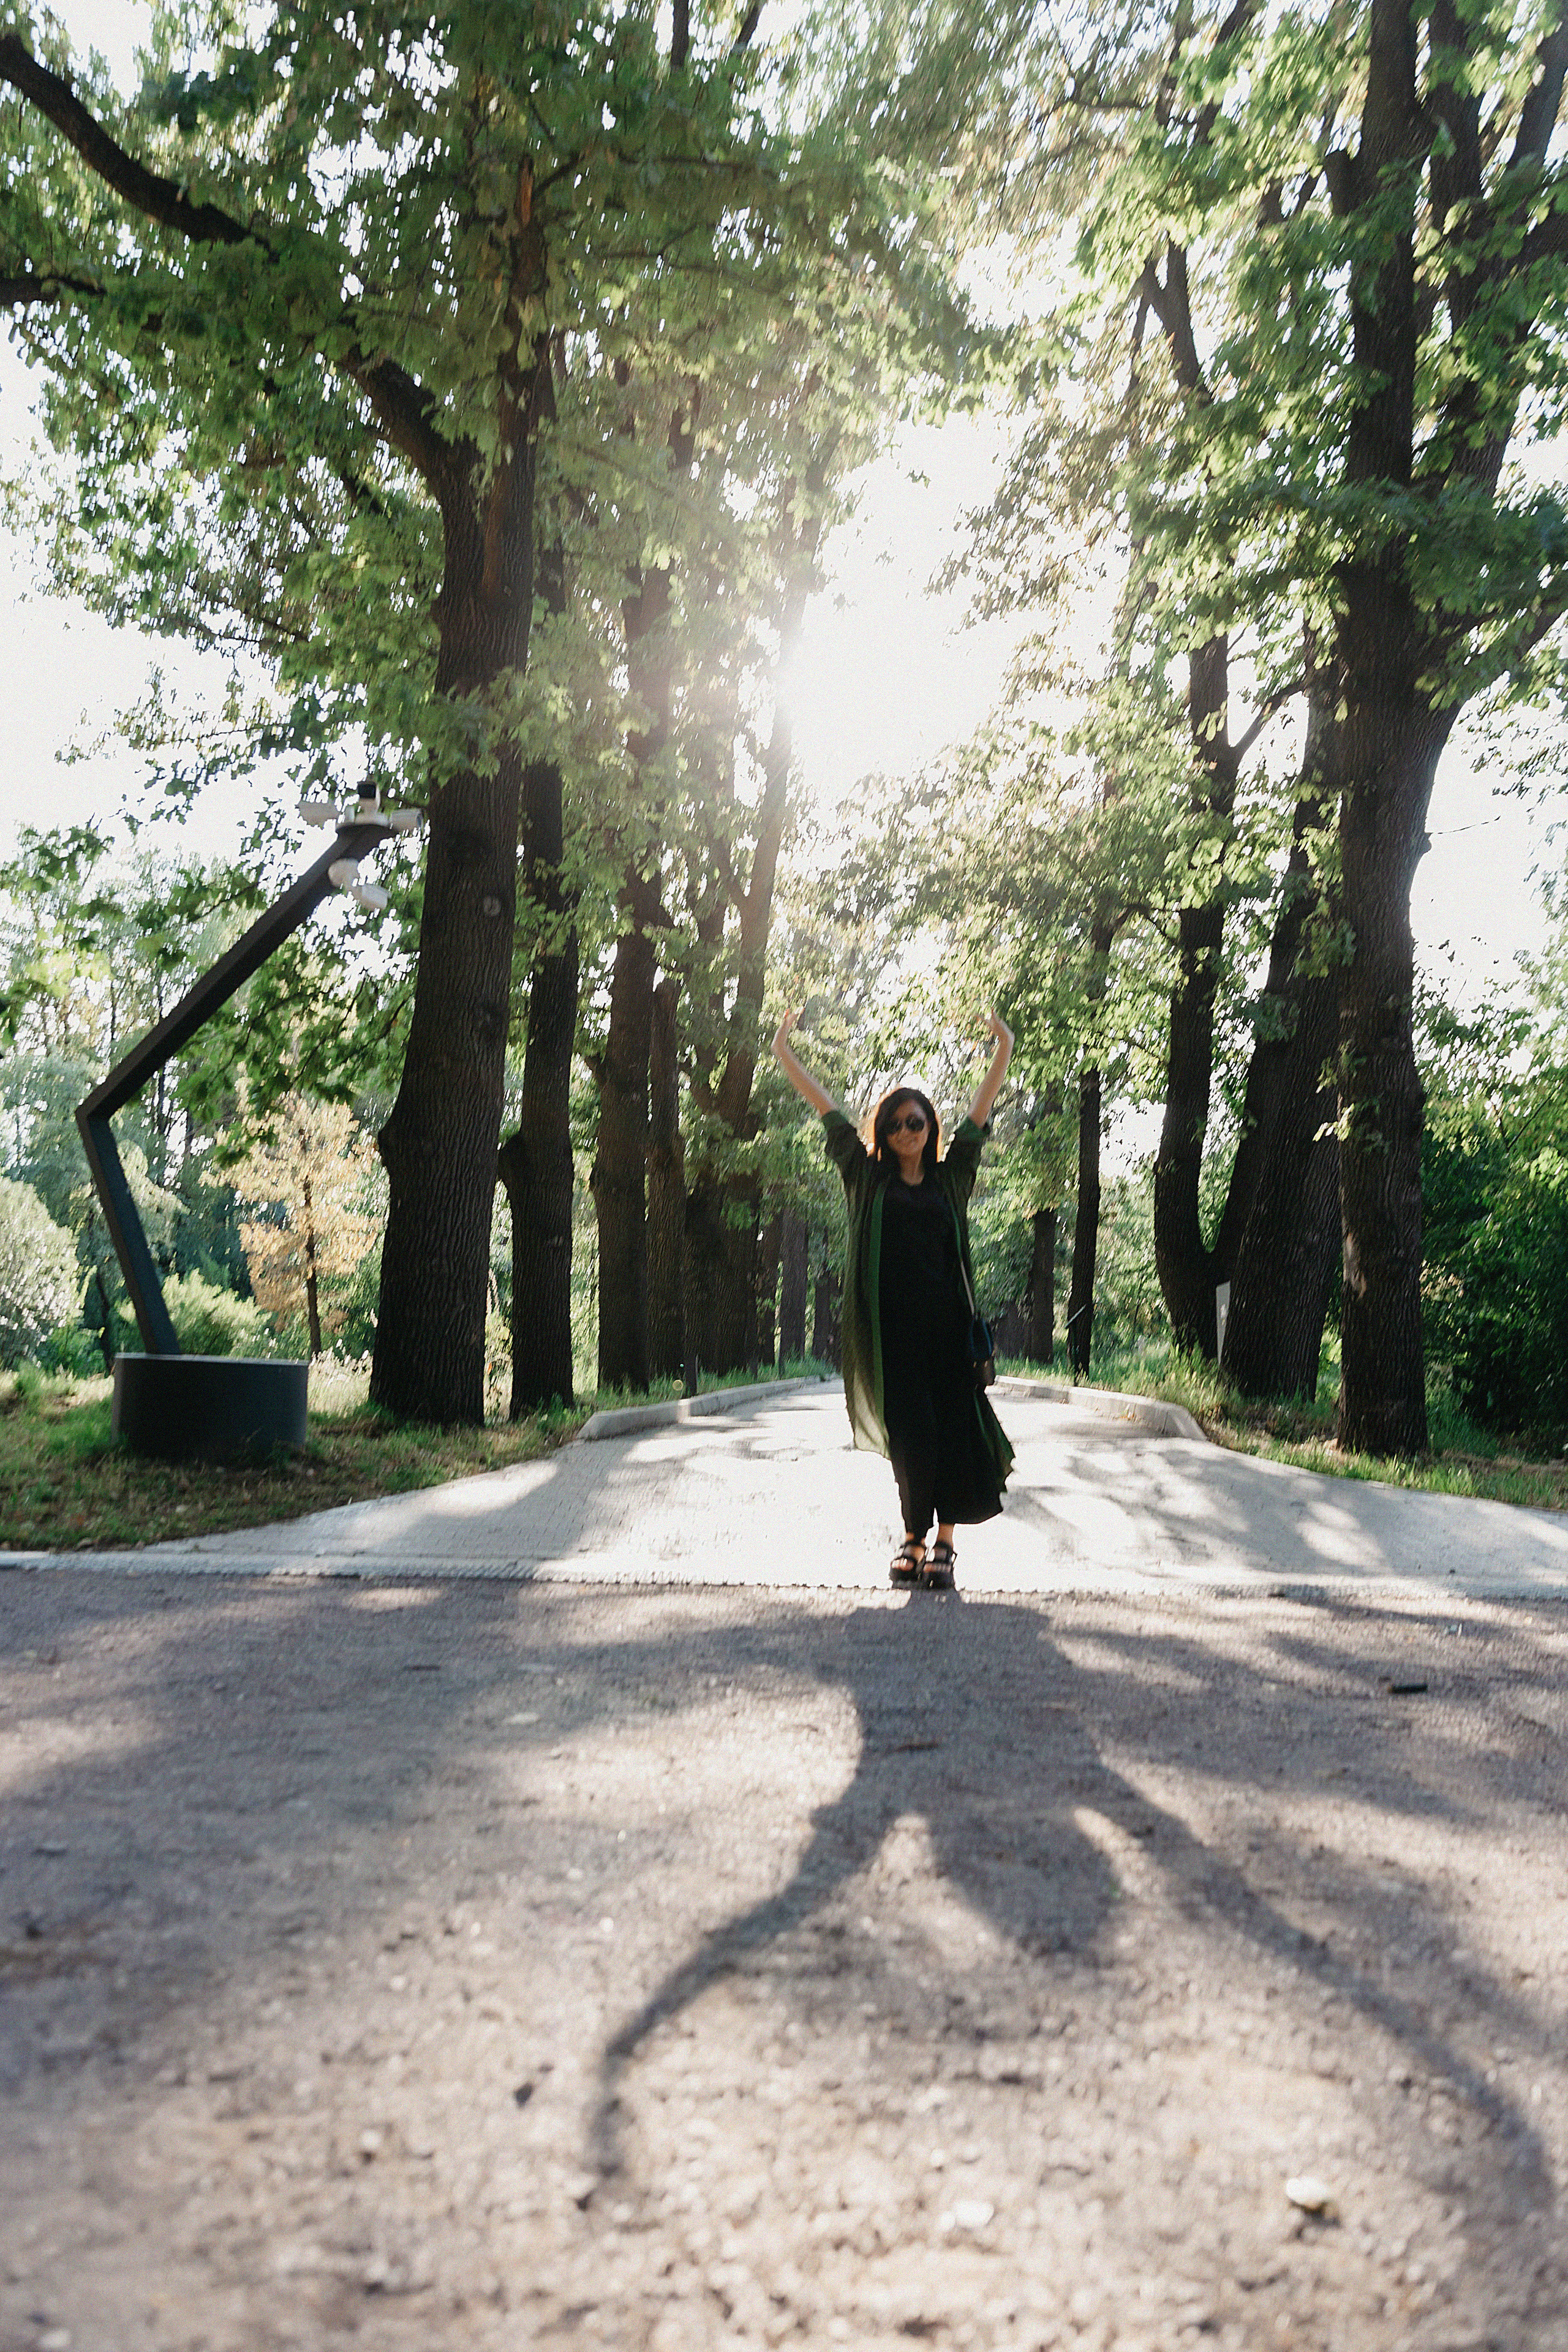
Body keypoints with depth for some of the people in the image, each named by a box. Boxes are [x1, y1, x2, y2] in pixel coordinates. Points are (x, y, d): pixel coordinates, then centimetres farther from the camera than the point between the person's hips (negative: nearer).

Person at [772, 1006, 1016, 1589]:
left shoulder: (950, 1176, 12)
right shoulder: (868, 1177, 10)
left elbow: (981, 1110, 11)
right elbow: (825, 1106, 11)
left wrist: (1004, 1049, 6)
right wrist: (784, 1052, 13)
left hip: (945, 1321, 1)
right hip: (890, 1322, -1)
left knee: (951, 1425, -2)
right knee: (909, 1431, -1)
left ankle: (944, 1540, 6)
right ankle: (913, 1538, 12)